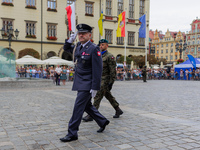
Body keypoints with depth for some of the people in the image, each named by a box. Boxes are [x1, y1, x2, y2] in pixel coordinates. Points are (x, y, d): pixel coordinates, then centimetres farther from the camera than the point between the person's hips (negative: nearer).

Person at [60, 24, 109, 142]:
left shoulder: (94, 49, -15)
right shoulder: (78, 47, 9)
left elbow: (97, 70, -18)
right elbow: (66, 48, 28)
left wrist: (95, 88, -20)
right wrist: (71, 40, 7)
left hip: (87, 84, -8)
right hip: (80, 83, 8)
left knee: (78, 107, -6)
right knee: (87, 106, 17)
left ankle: (72, 133, 4)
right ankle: (103, 122, 35)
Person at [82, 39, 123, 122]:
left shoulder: (110, 56, -10)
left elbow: (113, 71, -15)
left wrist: (111, 83, -19)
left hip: (105, 80, -9)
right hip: (100, 80, 9)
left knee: (97, 96, -10)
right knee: (108, 96, 15)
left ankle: (91, 115, -6)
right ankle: (118, 110, 28)